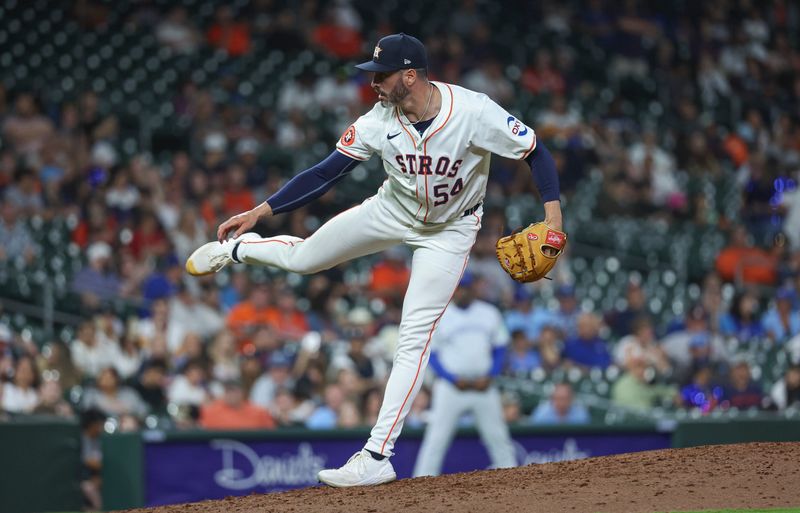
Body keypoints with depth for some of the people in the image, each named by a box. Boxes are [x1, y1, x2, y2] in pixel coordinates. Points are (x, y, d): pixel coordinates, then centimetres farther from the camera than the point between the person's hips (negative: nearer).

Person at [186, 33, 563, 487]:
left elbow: (536, 152, -24)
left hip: (449, 231, -4)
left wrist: (553, 216, -36)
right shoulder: (379, 121, -20)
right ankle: (238, 247, 46)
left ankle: (377, 457, -9)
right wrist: (261, 211, -19)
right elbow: (327, 172, -14)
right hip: (393, 211, 4)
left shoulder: (475, 112, -32)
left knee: (414, 338, -11)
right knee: (301, 258, 9)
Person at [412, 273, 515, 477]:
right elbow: (432, 354, 1)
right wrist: (454, 379, -12)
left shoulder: (490, 313, 9)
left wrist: (489, 376, -5)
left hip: (484, 386, 2)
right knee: (436, 439, -7)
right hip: (450, 386, -2)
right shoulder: (439, 316, 2)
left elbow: (500, 349, 12)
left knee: (499, 438, 2)